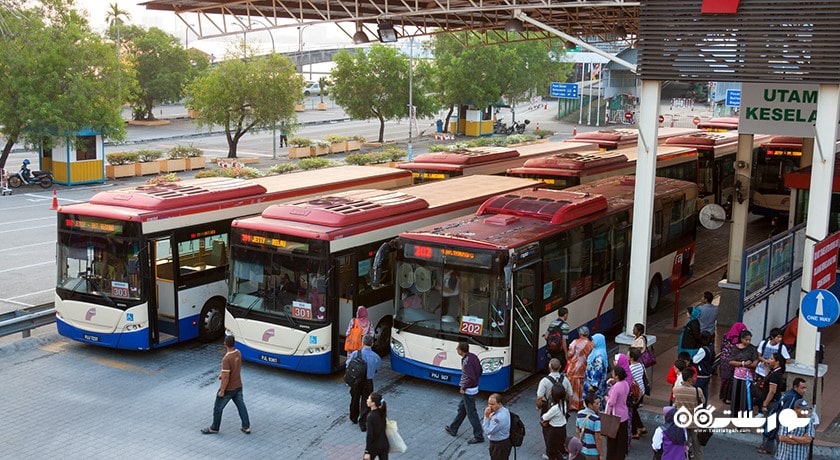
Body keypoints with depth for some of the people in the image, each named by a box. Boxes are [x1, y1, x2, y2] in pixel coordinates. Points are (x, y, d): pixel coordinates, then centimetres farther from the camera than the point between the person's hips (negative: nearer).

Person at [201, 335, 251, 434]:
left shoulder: (226, 359, -29)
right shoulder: (238, 353, -4)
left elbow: (226, 377, -26)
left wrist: (222, 391, -17)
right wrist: (222, 373, 15)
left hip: (228, 389, -7)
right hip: (238, 386, 7)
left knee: (218, 408, 12)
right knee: (241, 406, 17)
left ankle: (214, 428, 26)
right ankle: (246, 427, 23)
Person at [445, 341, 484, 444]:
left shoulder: (466, 362, -28)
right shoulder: (473, 357, 1)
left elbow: (471, 378, -30)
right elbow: (479, 371, 11)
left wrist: (463, 387, -15)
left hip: (468, 391, -10)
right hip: (474, 388, 10)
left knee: (471, 414, 2)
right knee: (461, 409, 22)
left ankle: (478, 436, 12)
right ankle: (453, 429, 37)